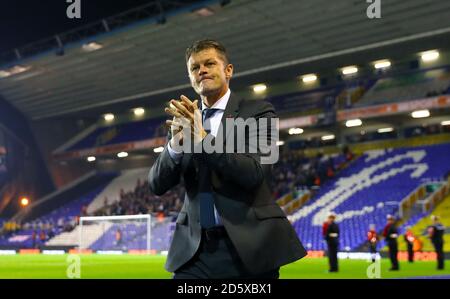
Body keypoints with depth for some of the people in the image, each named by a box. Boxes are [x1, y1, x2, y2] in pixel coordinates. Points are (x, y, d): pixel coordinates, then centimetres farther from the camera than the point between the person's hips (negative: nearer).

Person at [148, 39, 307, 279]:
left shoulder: (257, 112, 0)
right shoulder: (183, 120, 10)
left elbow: (256, 173, -14)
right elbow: (157, 185, 3)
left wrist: (202, 138, -22)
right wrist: (175, 144, -16)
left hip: (247, 245, -3)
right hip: (195, 249, 3)